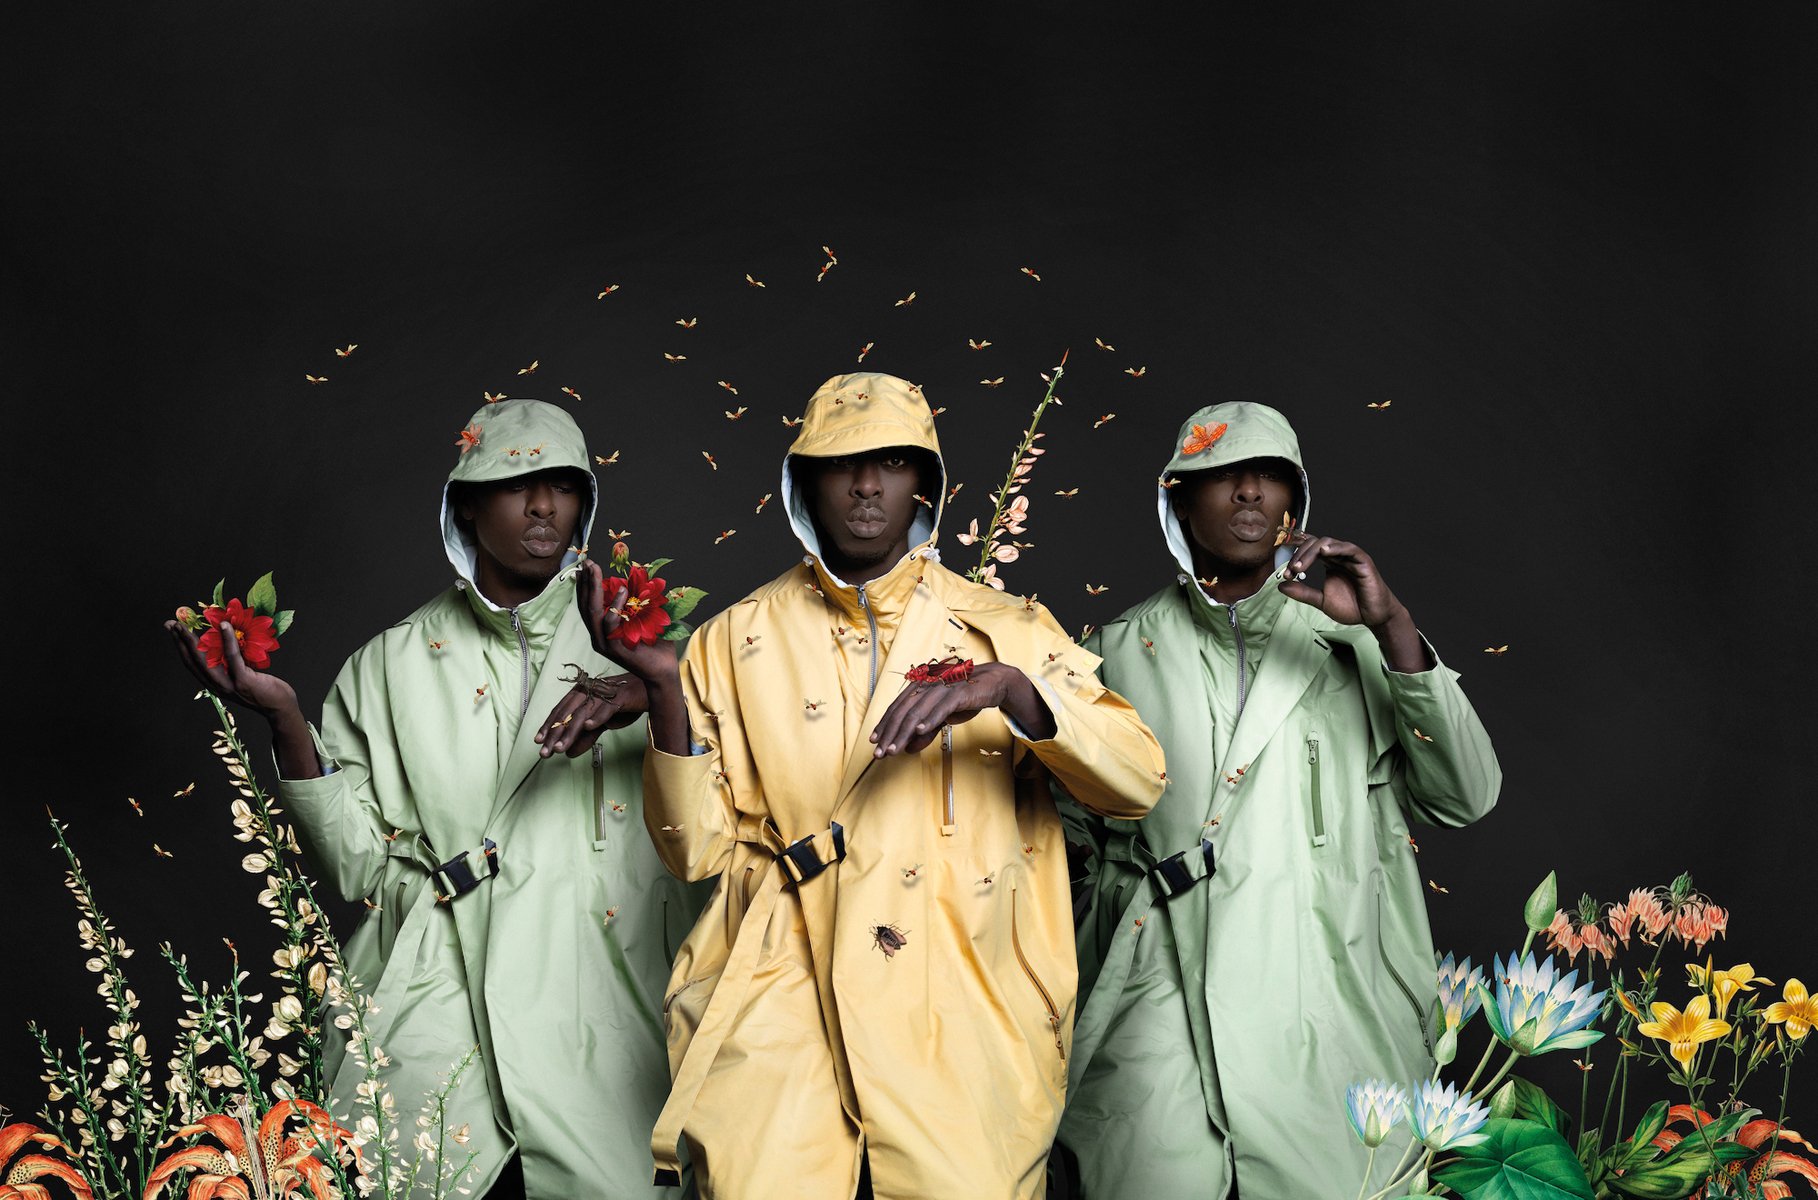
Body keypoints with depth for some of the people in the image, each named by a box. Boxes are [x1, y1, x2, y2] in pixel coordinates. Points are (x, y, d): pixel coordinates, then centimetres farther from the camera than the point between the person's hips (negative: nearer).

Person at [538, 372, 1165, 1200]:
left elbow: (1137, 782, -1)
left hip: (961, 1017, 1)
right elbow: (695, 849, 4)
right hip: (784, 1005, 0)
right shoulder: (738, 640, 9)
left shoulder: (1005, 629, 8)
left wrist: (1008, 686, -16)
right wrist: (664, 687, -9)